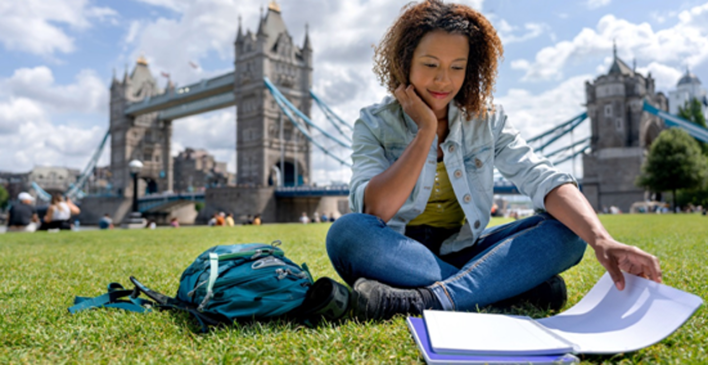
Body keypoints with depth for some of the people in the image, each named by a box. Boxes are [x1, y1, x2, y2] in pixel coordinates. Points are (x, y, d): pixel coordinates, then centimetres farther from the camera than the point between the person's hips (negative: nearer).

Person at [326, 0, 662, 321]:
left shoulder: (488, 122, 3)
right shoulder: (374, 124, -4)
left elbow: (543, 179, -13)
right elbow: (372, 212, -20)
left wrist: (602, 240, -31)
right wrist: (426, 131, -17)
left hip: (463, 252, 2)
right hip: (397, 254, -2)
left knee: (565, 230, -17)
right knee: (347, 232, -34)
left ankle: (427, 301, -36)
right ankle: (517, 285, -28)